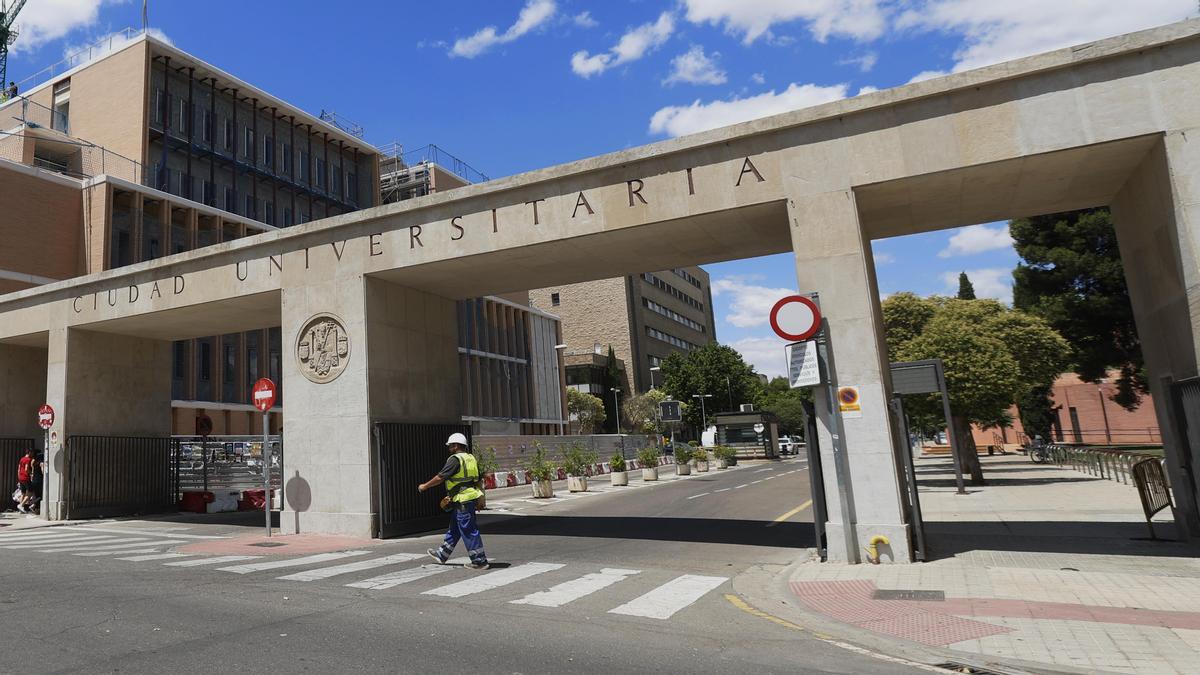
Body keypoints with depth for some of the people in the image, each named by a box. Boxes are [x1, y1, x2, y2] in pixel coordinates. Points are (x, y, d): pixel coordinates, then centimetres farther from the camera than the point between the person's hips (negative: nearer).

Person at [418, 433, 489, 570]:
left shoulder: (455, 459, -13)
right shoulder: (471, 458, 13)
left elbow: (440, 478, -12)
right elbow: (478, 479, 17)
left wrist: (424, 486, 2)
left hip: (463, 500, -10)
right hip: (470, 498, 10)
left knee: (469, 531, -3)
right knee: (454, 529, 20)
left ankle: (480, 561, 1)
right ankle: (442, 555, 33)